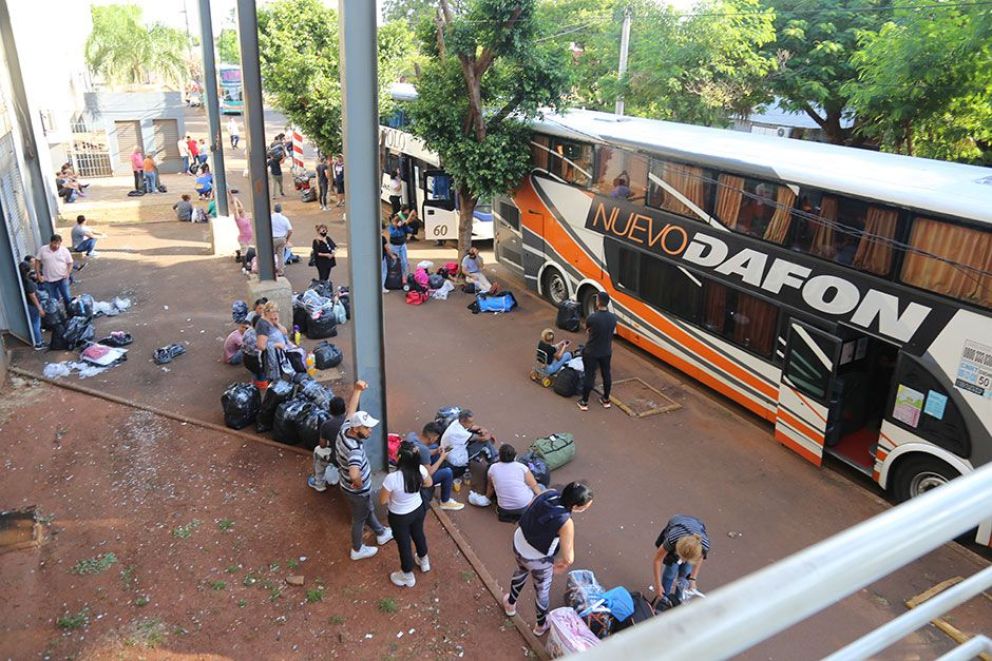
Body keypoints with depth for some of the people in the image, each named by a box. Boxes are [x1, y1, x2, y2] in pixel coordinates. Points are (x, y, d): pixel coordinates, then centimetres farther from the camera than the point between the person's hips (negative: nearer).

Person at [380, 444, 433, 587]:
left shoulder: (392, 478, -38)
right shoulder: (420, 470, -24)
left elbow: (383, 500, -21)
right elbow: (429, 483, -1)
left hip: (399, 517, -4)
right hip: (418, 510, 4)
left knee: (403, 544, 21)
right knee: (418, 535, 31)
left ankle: (408, 577, 44)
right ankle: (424, 562, 58)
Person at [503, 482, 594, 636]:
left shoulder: (549, 493, -19)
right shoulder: (566, 522, -35)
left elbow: (528, 508, 1)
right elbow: (568, 559, -27)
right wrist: (563, 563, -4)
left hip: (518, 543, 5)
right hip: (538, 560, -5)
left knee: (521, 571, 38)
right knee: (542, 590, 26)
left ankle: (510, 604, 63)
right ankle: (541, 625, 53)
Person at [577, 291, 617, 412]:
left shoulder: (591, 318, -24)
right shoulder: (613, 317, -10)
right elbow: (612, 331, 5)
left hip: (591, 352, -4)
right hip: (606, 352, 4)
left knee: (589, 375, 9)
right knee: (606, 374, 19)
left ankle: (584, 402, 21)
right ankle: (606, 400, 33)